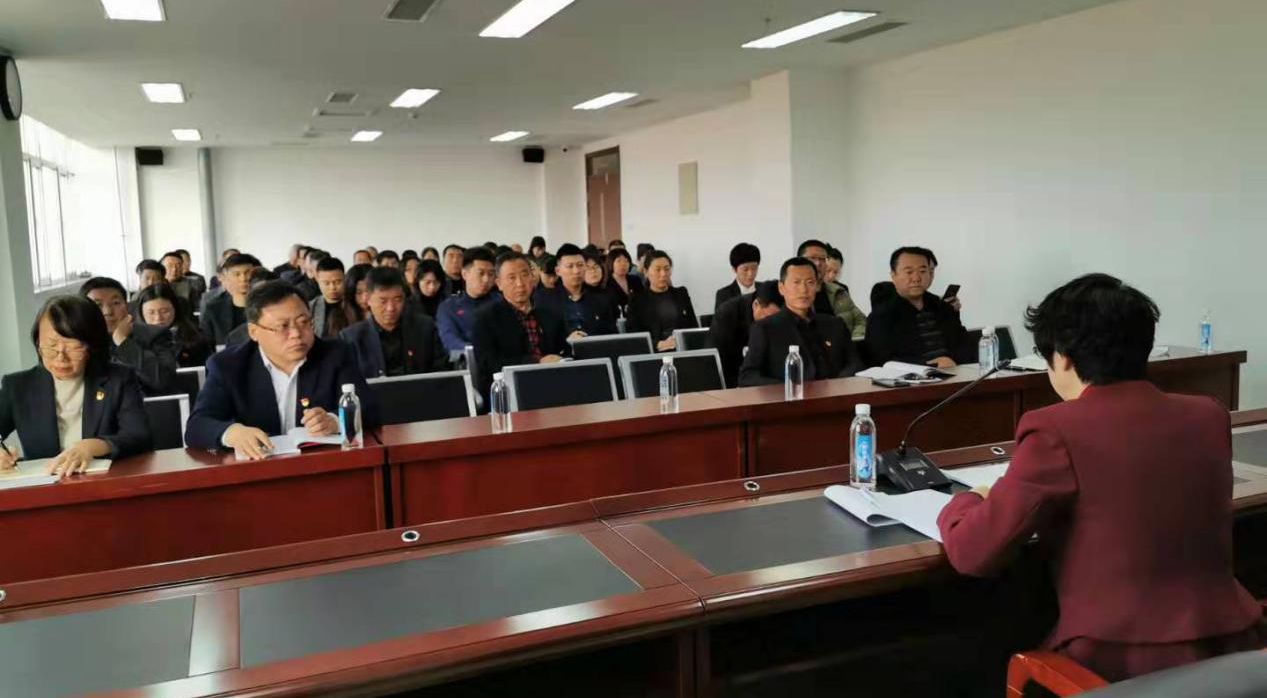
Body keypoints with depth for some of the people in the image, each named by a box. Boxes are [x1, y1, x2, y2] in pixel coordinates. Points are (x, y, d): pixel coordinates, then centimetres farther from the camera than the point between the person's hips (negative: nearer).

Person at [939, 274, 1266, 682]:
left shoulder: (1056, 431, -15)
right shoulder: (1210, 416, 3)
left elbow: (971, 554, -11)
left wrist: (966, 501, 10)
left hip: (1122, 665, -6)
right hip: (1228, 649, 6)